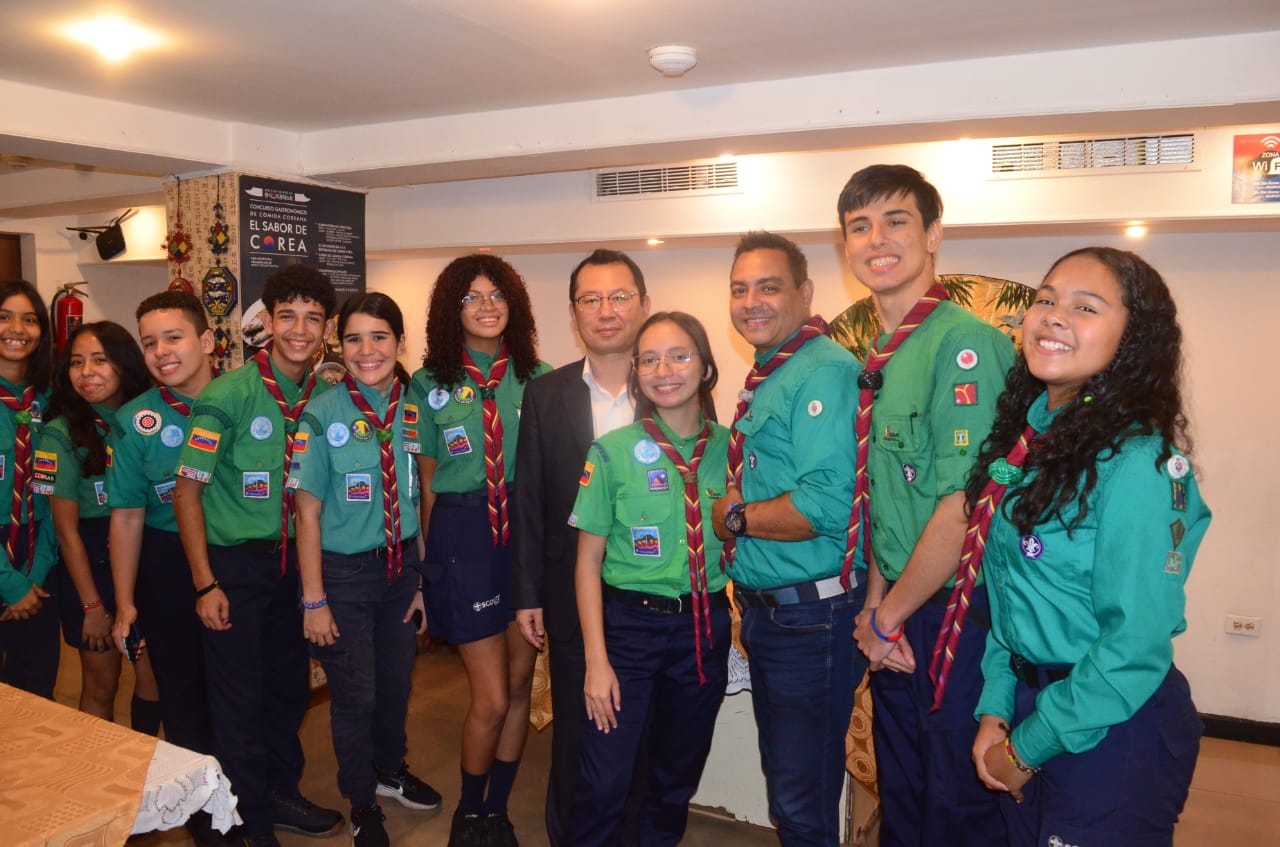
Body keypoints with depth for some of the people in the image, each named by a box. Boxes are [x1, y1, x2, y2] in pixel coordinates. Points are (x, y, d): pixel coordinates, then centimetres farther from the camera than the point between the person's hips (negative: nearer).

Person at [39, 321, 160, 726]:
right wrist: (92, 605, -8)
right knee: (102, 684, 8)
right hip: (91, 560, -3)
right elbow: (67, 530, -8)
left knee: (153, 676, 9)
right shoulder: (60, 434, -8)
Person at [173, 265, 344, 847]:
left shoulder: (326, 397, 0)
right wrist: (205, 584, -14)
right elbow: (187, 489, -12)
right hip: (234, 563, -5)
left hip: (291, 558, 5)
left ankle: (281, 794, 39)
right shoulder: (227, 395, -15)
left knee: (289, 685, 18)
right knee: (239, 696, 6)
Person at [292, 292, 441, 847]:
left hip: (401, 564, 4)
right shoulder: (322, 415, -14)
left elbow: (420, 499, 3)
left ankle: (390, 770, 48)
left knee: (397, 681, 19)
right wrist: (313, 599, -11)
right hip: (344, 571, -4)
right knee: (355, 693, 8)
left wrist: (424, 579, 3)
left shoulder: (415, 408, -2)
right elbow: (308, 512, -11)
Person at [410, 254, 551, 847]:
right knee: (491, 697, 0)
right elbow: (427, 479, 7)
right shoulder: (430, 383, 2)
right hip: (463, 535, -2)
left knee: (519, 685, 10)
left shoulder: (536, 376, 4)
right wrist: (430, 554, 7)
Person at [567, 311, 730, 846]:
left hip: (707, 626, 3)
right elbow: (588, 562, -6)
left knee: (679, 773, 18)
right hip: (630, 622, -3)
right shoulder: (613, 452, -8)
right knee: (605, 781, -1)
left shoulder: (731, 447, -1)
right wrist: (597, 660, -9)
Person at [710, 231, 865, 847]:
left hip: (812, 619, -9)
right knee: (782, 780, 24)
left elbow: (827, 506, -29)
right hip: (763, 608, 9)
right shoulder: (764, 379, 12)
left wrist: (735, 516, -15)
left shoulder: (826, 371, -18)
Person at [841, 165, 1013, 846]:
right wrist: (876, 605, 2)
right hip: (896, 618, 7)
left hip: (957, 615, -7)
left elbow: (964, 507, -23)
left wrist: (888, 615, -11)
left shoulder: (965, 342, -19)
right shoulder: (878, 358, 8)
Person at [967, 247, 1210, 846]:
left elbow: (1136, 645, -22)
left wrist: (1027, 748, -13)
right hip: (1026, 701, 7)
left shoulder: (1139, 462, -21)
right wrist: (995, 712, 0)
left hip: (1112, 729, -7)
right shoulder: (1024, 437, 1)